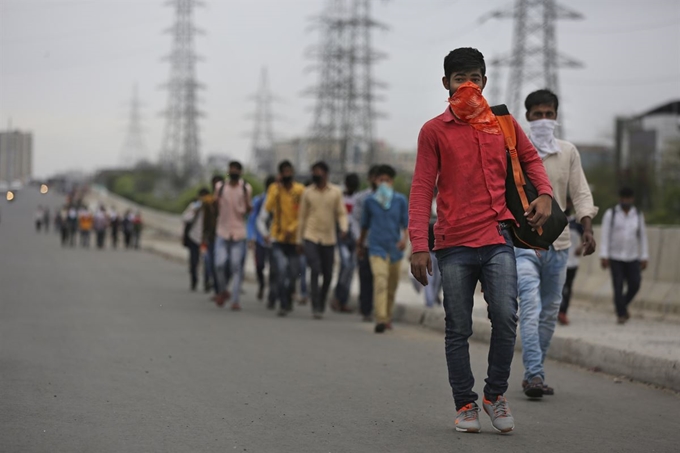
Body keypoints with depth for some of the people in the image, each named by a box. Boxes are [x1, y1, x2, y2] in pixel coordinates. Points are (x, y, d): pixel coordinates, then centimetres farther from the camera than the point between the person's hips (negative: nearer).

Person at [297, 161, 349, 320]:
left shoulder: (336, 192, 3)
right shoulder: (307, 192, 4)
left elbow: (341, 213, 4)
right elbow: (302, 217, 9)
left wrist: (344, 229, -17)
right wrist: (299, 241, 9)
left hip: (329, 239, 1)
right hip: (311, 237, -1)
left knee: (328, 275, 6)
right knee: (315, 270, -15)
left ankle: (321, 304, 26)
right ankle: (316, 307, -13)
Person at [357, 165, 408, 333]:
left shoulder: (400, 200, 4)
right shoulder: (370, 201, 4)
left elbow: (406, 223, 3)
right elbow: (365, 224, 17)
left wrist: (404, 238, -16)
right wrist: (361, 243, 26)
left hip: (395, 248, 2)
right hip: (377, 248, -2)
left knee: (392, 286, 11)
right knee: (380, 280, -20)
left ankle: (388, 317, 28)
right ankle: (380, 319, -29)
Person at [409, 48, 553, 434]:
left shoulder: (502, 123, 10)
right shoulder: (434, 131, 4)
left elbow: (531, 157, 25)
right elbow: (422, 189, 1)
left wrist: (545, 193, 4)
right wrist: (419, 245, -8)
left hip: (497, 238, 1)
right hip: (454, 245, -1)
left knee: (506, 317, -13)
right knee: (458, 330, 4)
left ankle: (496, 394, 6)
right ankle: (465, 405, 15)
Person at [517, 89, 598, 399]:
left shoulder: (568, 153, 7)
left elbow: (581, 194, 5)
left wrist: (587, 229, -10)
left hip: (557, 244, 4)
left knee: (550, 312, 7)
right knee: (530, 307, -18)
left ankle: (533, 374, 17)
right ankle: (534, 374, -23)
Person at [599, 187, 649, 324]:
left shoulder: (638, 215, 7)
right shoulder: (611, 214, -1)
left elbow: (643, 237, 10)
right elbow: (605, 236, -4)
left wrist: (644, 257, 6)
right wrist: (604, 256, -10)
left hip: (632, 257, 2)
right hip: (615, 257, -2)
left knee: (634, 285, -4)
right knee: (618, 287, -6)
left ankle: (623, 304, 22)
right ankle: (621, 314, 3)